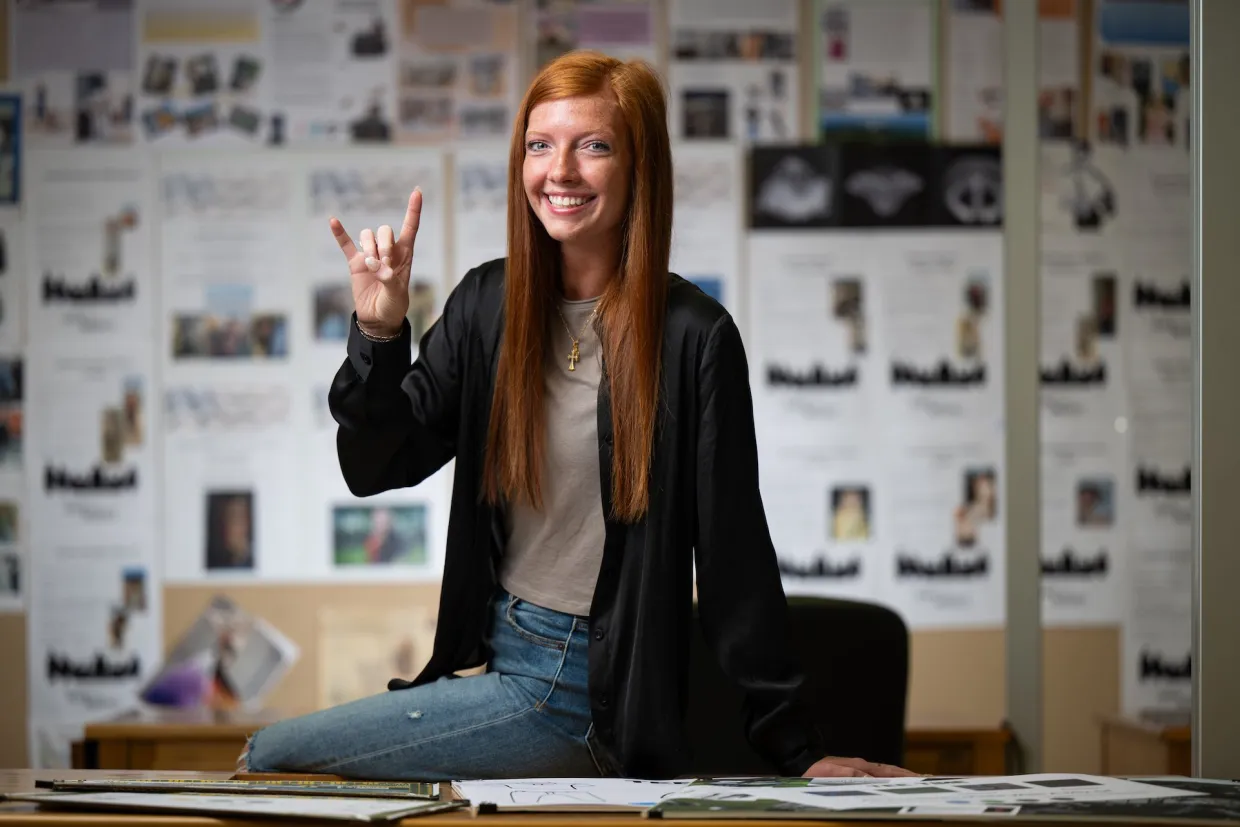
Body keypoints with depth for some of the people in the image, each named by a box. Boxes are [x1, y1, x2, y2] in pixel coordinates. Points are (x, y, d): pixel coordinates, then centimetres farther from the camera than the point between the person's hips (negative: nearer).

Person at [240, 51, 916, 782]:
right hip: (492, 657, 6)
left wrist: (795, 749, -7)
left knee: (270, 757, -10)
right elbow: (375, 467, 1)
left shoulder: (693, 336, -13)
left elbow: (733, 554, -9)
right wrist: (380, 335, -16)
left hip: (584, 694, -6)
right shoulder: (489, 303, 3)